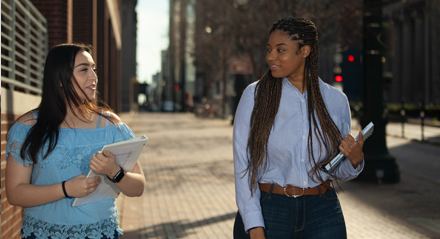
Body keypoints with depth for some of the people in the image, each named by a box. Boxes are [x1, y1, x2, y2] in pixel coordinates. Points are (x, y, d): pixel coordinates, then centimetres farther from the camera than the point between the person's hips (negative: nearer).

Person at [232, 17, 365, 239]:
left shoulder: (336, 100, 2)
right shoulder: (255, 95, -4)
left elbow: (339, 171, 12)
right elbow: (243, 166, -7)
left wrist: (355, 159, -9)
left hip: (322, 213, 1)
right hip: (267, 210, -1)